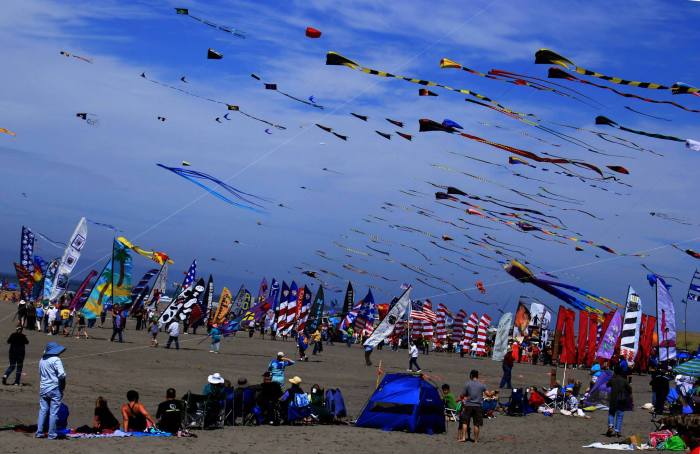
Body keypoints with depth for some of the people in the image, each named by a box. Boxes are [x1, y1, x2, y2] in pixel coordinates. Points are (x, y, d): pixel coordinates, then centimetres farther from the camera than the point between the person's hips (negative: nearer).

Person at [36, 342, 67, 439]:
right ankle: (52, 434, 2)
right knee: (53, 412, -1)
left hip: (43, 388, 6)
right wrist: (63, 385, -5)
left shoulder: (42, 360, 10)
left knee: (42, 411, 12)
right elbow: (61, 374, -20)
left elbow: (40, 374, 15)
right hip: (55, 389, -6)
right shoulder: (56, 360, -13)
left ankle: (39, 432, 10)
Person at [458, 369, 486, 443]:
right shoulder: (482, 385, 2)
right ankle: (476, 439, 8)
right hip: (478, 406, 1)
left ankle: (463, 437, -2)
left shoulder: (467, 384, -3)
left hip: (468, 405, -1)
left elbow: (463, 395, 0)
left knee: (465, 422, 7)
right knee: (476, 424, 5)